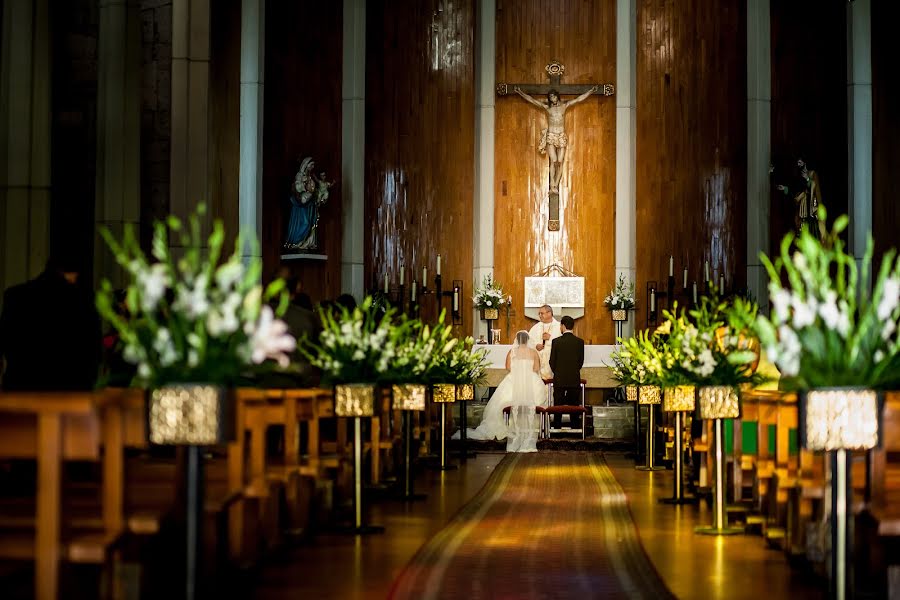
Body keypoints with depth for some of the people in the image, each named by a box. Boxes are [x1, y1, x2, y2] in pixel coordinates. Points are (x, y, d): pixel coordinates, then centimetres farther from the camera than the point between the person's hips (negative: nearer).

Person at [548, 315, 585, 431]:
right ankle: (576, 429, 7)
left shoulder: (556, 342, -9)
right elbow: (581, 361, 3)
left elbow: (552, 361, -3)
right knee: (574, 407, 7)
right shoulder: (580, 342, -3)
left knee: (558, 408, 5)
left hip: (559, 379, -2)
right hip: (575, 379, 2)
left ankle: (557, 429, 5)